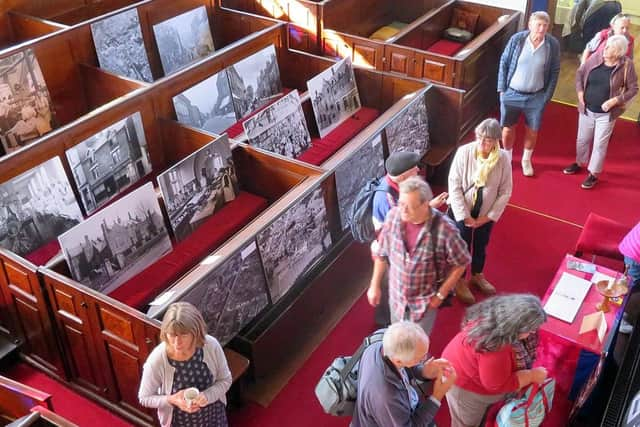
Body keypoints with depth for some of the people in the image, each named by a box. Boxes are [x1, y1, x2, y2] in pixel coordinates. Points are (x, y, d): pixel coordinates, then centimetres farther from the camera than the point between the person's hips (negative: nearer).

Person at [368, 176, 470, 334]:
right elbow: (381, 253, -1)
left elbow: (461, 263, -13)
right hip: (396, 295, 4)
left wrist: (441, 294, -10)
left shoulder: (445, 229, -30)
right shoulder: (393, 216, -18)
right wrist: (375, 285, 5)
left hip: (425, 300, -3)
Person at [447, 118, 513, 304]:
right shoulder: (464, 152, -23)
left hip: (486, 213, 2)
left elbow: (505, 192, -8)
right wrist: (465, 216, -17)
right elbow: (454, 186, -18)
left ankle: (477, 276, 48)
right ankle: (460, 282, 35)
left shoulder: (503, 158, -18)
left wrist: (489, 216, -10)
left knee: (481, 245, 22)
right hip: (463, 211, -2)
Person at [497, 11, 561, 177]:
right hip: (511, 93, 0)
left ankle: (526, 160, 37)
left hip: (536, 97, 1)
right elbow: (504, 63, -3)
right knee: (508, 128, 11)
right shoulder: (517, 39, -13)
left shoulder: (553, 44, -10)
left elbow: (554, 71, -2)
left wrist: (547, 96, -3)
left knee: (532, 131, 12)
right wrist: (502, 88, -5)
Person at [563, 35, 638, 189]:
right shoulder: (596, 57, -8)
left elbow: (633, 88, -7)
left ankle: (593, 174, 20)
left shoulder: (626, 65, -16)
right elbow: (580, 72, 7)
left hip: (606, 114, -3)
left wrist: (615, 100, -18)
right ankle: (579, 163, 42)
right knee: (582, 140, 19)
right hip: (587, 109, 3)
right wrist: (580, 92, -5)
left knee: (600, 145, 5)